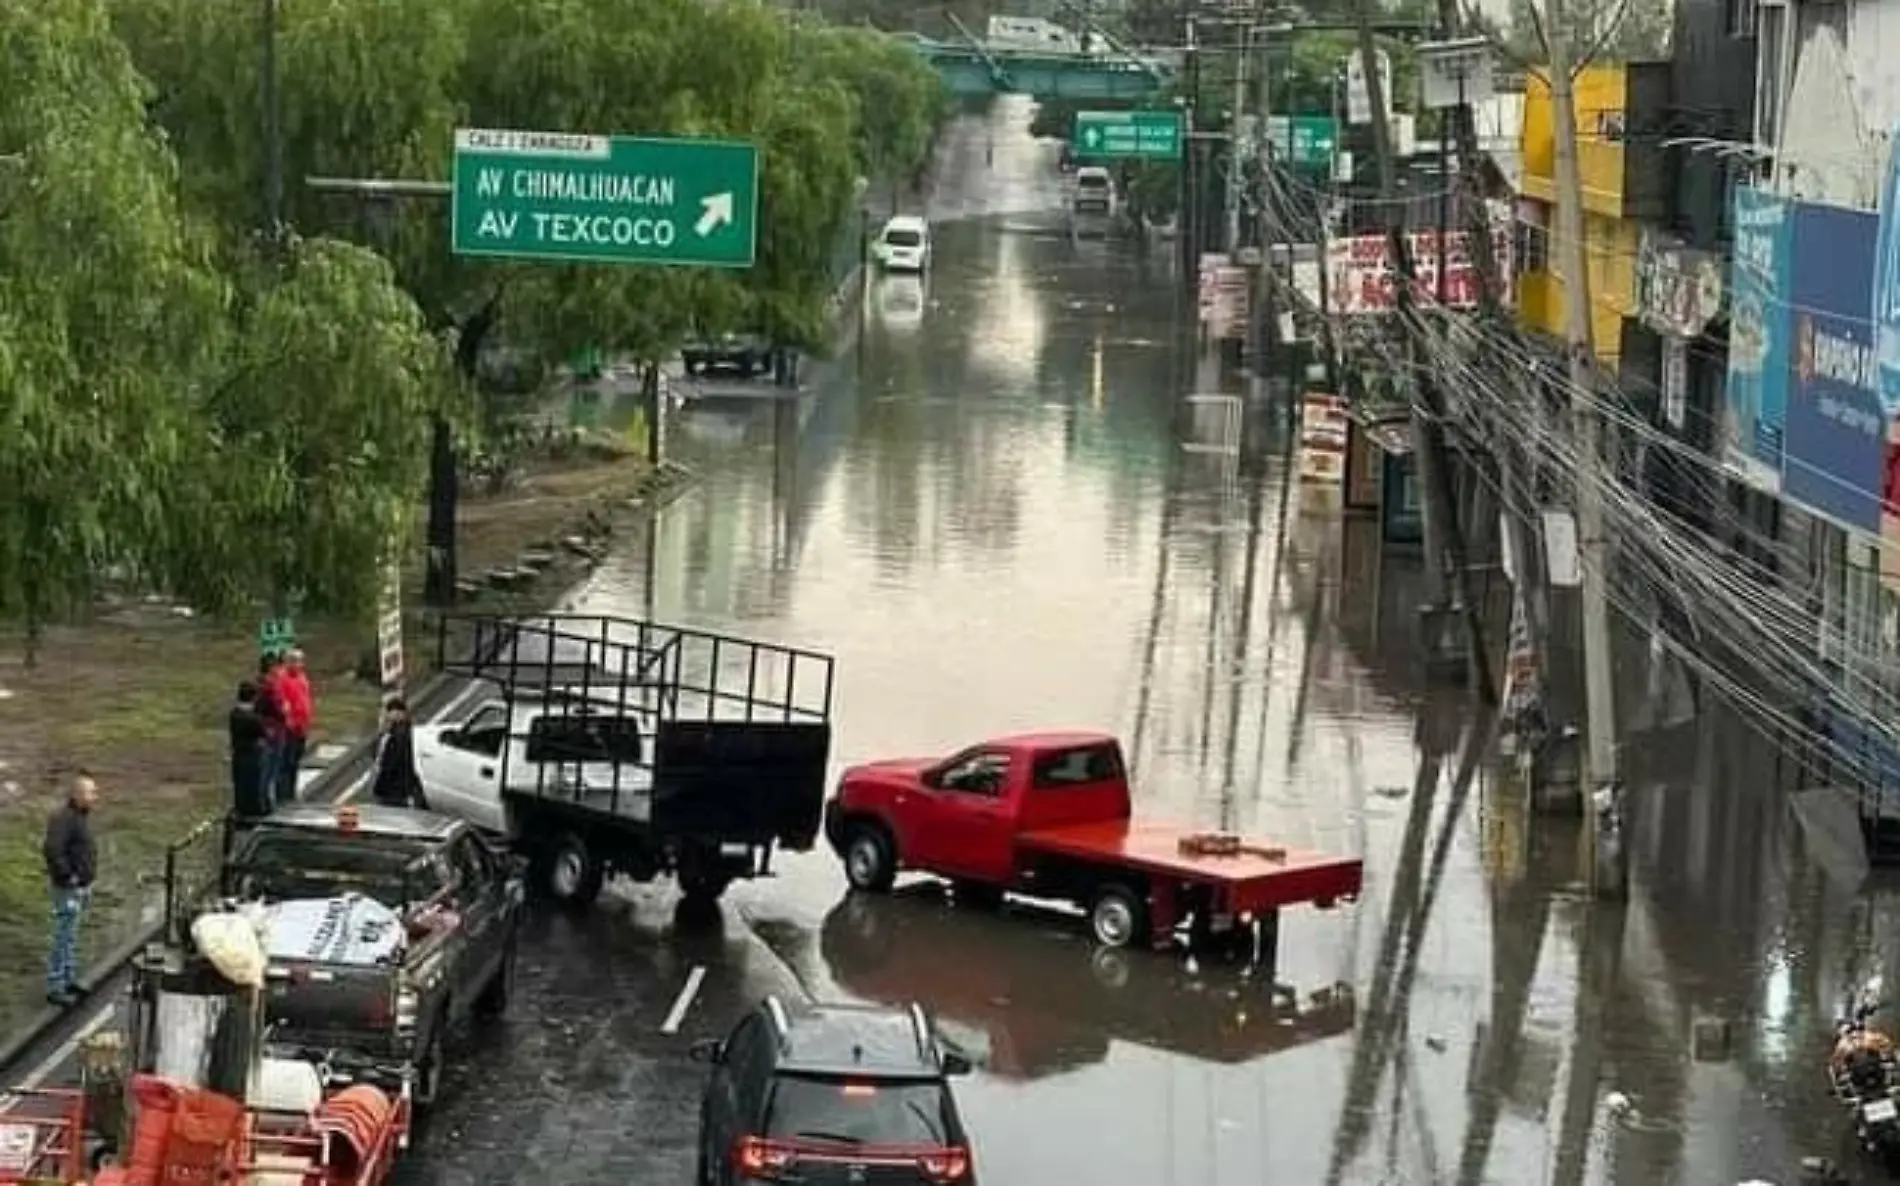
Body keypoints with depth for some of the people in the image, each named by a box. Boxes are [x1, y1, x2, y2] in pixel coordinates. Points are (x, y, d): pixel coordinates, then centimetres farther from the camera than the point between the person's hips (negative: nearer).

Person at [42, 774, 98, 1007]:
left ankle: (69, 980, 31)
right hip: (68, 889, -10)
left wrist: (87, 879, 14)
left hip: (82, 886, 10)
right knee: (63, 938, -3)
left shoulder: (82, 815, 8)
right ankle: (55, 989, 3)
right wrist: (67, 876, -24)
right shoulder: (63, 818, -23)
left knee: (71, 937, 19)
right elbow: (52, 850, -32)